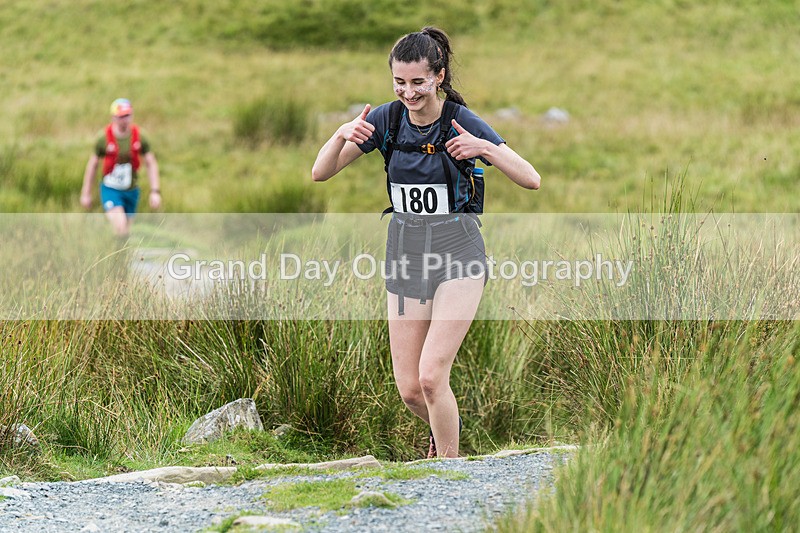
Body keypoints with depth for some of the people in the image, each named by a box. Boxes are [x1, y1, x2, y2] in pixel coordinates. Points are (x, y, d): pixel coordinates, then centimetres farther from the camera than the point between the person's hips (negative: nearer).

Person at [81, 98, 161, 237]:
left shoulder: (139, 137, -6)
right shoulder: (104, 138, -12)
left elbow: (151, 164, 1)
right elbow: (93, 164, 0)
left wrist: (155, 191, -8)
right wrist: (86, 193, 4)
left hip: (131, 191, 3)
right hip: (111, 190, -3)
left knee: (126, 231, 11)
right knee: (121, 227, -23)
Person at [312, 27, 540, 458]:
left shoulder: (462, 122, -11)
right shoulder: (387, 119, -1)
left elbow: (531, 180, -14)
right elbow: (320, 173, -1)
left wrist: (484, 148, -30)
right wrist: (342, 136, -21)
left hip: (458, 257, -4)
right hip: (405, 256, 4)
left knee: (432, 376, -17)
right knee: (409, 389, 5)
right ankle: (446, 425, 39)